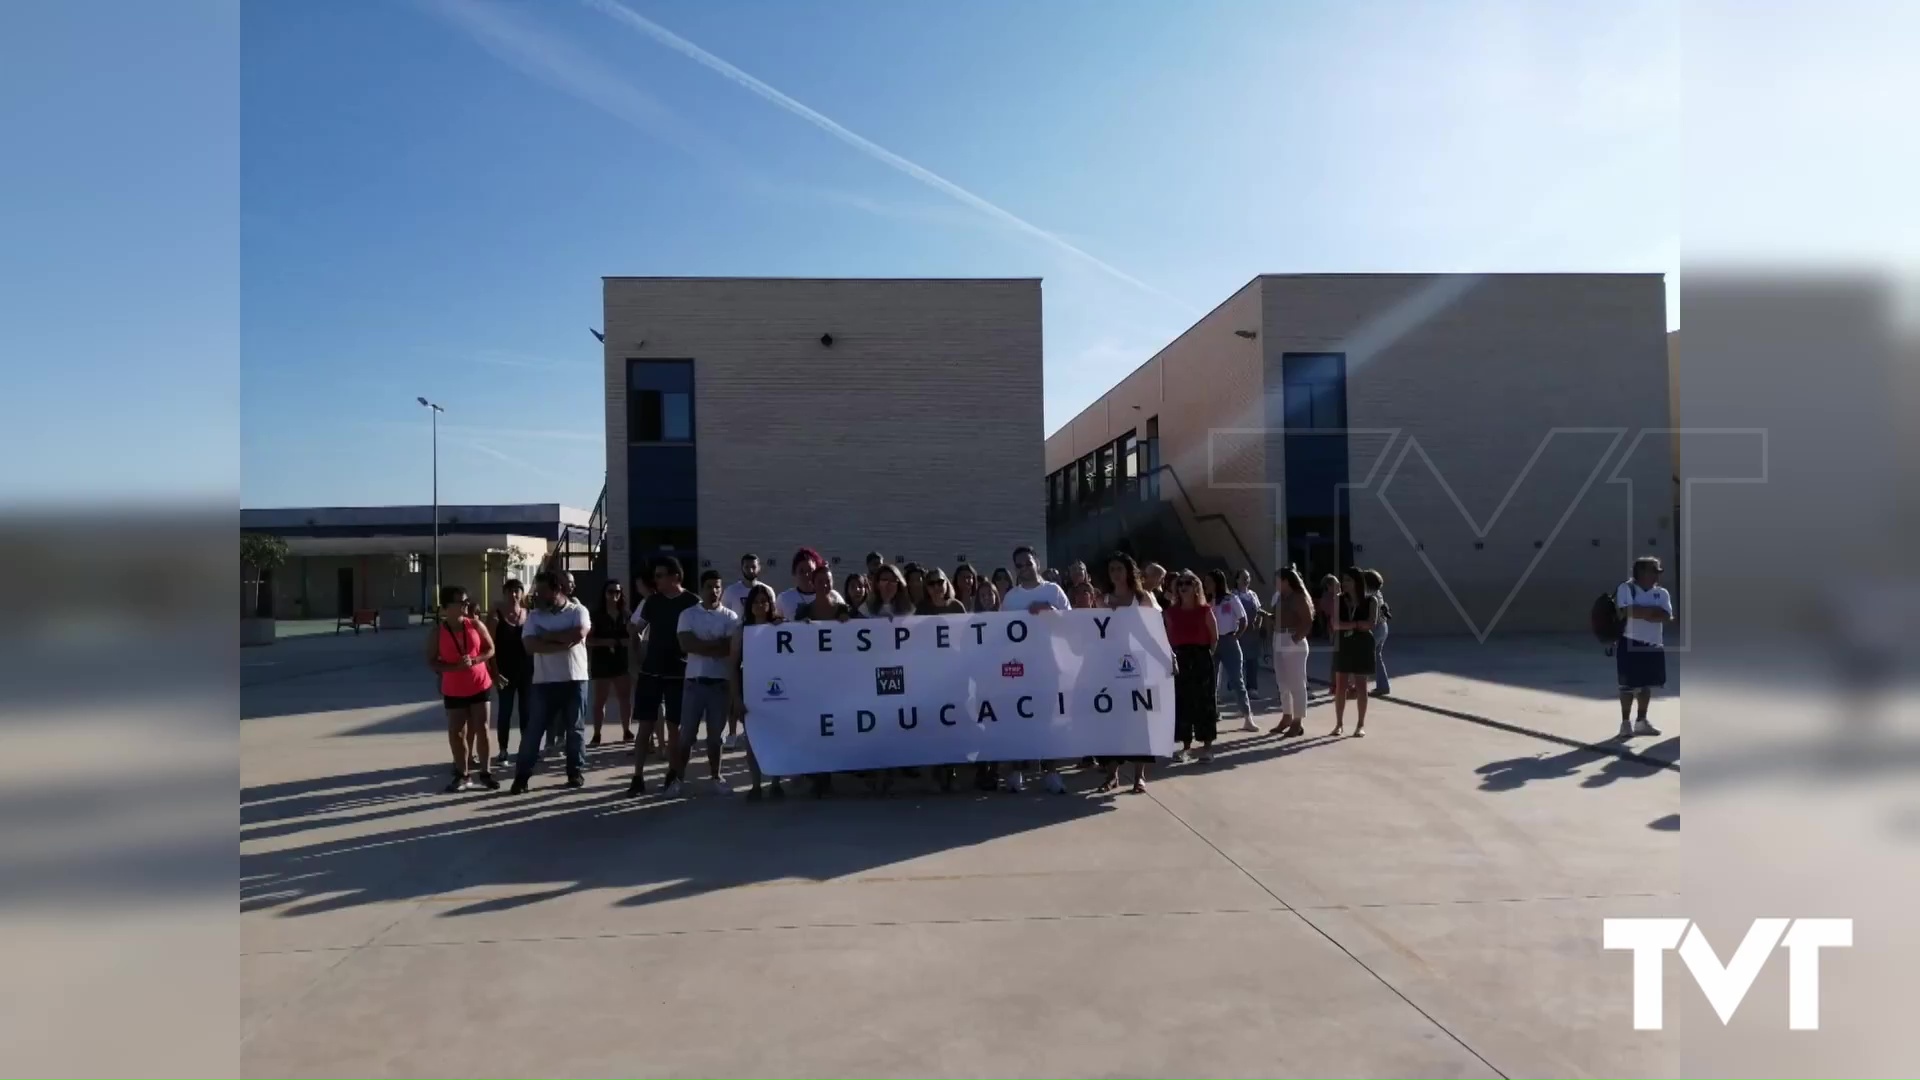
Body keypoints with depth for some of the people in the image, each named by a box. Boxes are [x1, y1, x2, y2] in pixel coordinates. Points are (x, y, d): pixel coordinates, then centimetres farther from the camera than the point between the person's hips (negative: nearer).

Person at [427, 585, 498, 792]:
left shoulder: (475, 624, -5)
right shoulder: (437, 631, -7)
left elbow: (490, 649, 2)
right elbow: (431, 662, -5)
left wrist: (474, 660, -17)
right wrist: (455, 666, -20)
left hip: (480, 685, 0)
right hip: (453, 690, 0)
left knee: (481, 729, 2)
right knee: (456, 733, 2)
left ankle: (485, 773, 11)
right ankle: (462, 775, 14)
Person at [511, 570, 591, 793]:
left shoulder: (578, 611, -1)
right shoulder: (534, 615, 5)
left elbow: (579, 634, -20)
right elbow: (531, 645, -10)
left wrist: (548, 635, -12)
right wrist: (564, 642, -18)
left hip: (575, 679, -1)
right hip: (544, 681, 2)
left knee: (575, 728, 8)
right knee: (534, 729, 3)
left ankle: (576, 771, 20)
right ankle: (522, 774, 10)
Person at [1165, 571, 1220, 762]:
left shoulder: (1205, 610, -1)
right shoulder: (1171, 612, 6)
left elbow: (1215, 636, 2)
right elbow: (1168, 637, 8)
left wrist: (1206, 653, -1)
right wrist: (1172, 655, -1)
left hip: (1201, 658, -2)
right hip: (1180, 659, 2)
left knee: (1203, 700, 1)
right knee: (1181, 701, 4)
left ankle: (1207, 745, 9)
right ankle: (1185, 745, 13)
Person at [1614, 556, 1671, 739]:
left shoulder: (1661, 593, 7)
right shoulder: (1626, 588, -7)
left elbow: (1666, 616, -8)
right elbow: (1628, 611, -22)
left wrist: (1642, 612, -18)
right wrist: (1654, 611, -13)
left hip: (1653, 645, 6)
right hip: (1630, 643, -6)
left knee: (1647, 684, 13)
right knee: (1628, 685, -1)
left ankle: (1641, 722, 25)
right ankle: (1625, 723, 8)